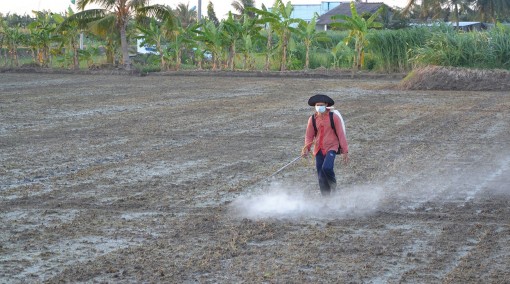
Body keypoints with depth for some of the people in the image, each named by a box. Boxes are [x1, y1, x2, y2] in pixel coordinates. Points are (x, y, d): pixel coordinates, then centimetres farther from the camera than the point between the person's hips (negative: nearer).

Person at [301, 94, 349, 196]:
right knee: (321, 177, 4)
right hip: (319, 149, 4)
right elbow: (309, 136, 9)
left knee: (327, 167, -27)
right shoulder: (312, 119, 1)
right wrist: (306, 148, -10)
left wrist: (345, 151, -6)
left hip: (331, 147, -4)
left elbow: (341, 134, -5)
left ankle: (333, 184, 4)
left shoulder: (334, 118, -8)